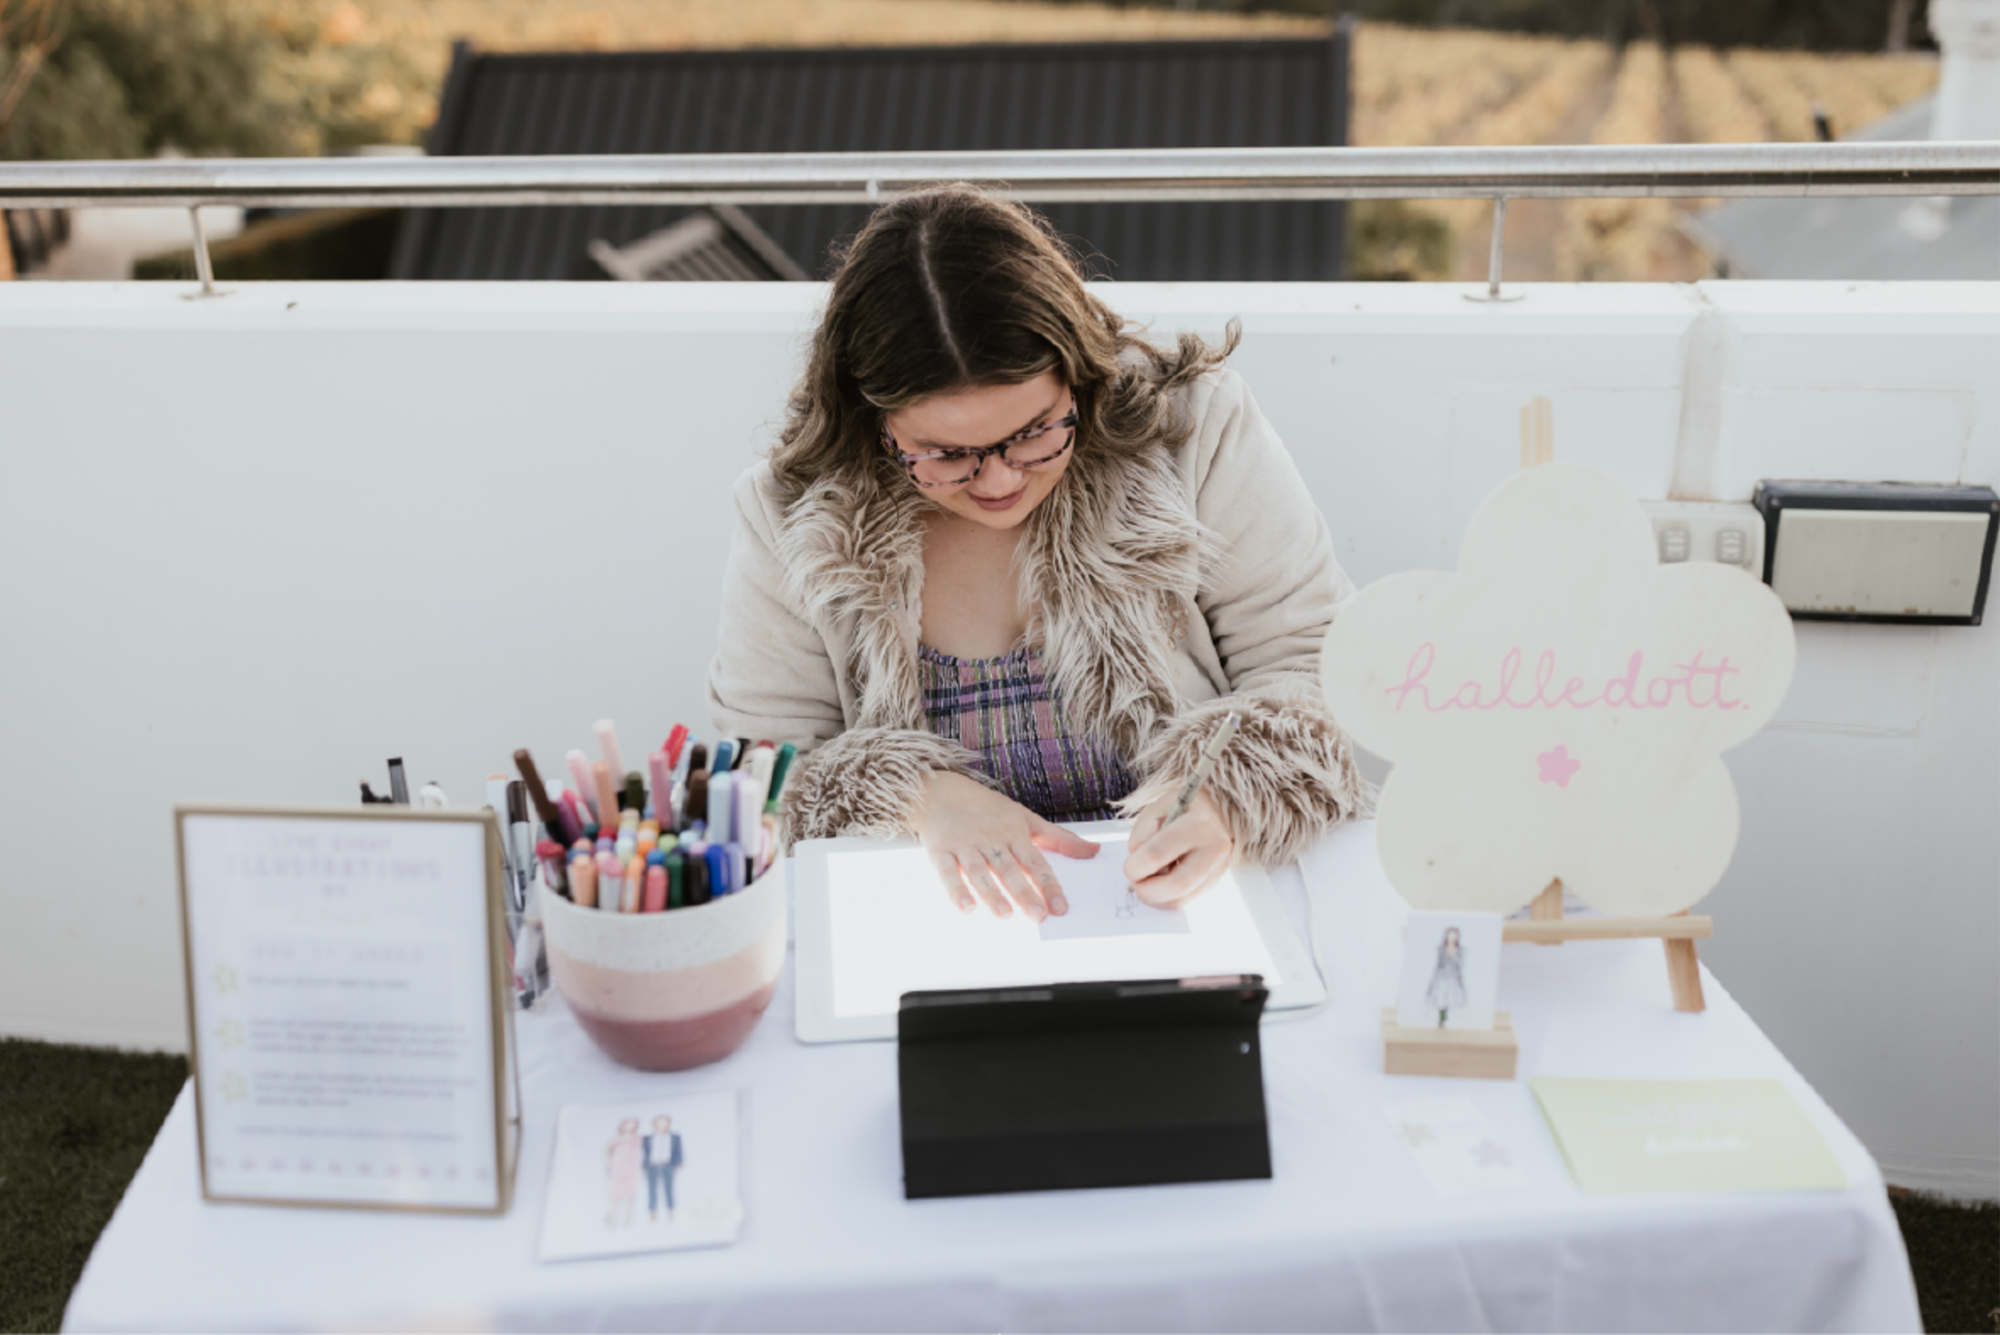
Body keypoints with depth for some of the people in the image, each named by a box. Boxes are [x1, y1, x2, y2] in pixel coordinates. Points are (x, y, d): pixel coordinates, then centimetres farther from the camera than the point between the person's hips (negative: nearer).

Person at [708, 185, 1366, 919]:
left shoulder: (1193, 426, -8)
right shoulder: (794, 522, -6)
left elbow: (1318, 662, -4)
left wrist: (1227, 796, -22)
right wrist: (919, 795, -18)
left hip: (1189, 905, -1)